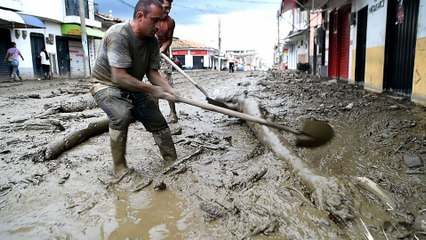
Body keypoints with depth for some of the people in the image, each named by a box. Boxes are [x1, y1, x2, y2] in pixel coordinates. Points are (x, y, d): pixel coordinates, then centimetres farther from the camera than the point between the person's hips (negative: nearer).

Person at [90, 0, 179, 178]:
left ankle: (173, 162, 18)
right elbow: (119, 77, -34)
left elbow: (153, 72, -9)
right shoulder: (118, 34, -29)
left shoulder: (153, 41, -8)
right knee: (122, 114, -34)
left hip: (134, 88, 6)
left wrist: (168, 89, -27)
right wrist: (151, 90, -31)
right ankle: (120, 169, -18)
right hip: (106, 84, -6)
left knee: (158, 121, 2)